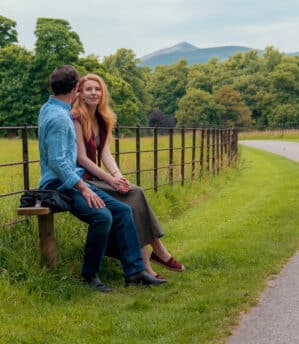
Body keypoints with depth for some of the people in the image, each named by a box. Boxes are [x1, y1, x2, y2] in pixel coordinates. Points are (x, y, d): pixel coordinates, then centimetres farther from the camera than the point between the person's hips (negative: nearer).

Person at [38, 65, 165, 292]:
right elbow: (57, 161, -25)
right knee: (102, 216, -32)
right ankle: (90, 275, -12)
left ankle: (134, 271, -2)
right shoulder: (58, 118, -18)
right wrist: (83, 188, -25)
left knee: (122, 210, 0)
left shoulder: (50, 109, 13)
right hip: (60, 184, -10)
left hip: (73, 180, 10)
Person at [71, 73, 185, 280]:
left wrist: (118, 176, -14)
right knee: (134, 195, -23)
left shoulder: (102, 120, 15)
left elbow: (105, 153, 5)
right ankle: (158, 251, -18)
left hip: (95, 178, 7)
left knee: (136, 194, -17)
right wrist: (110, 179, -19)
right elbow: (82, 158, -15)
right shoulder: (76, 118, -10)